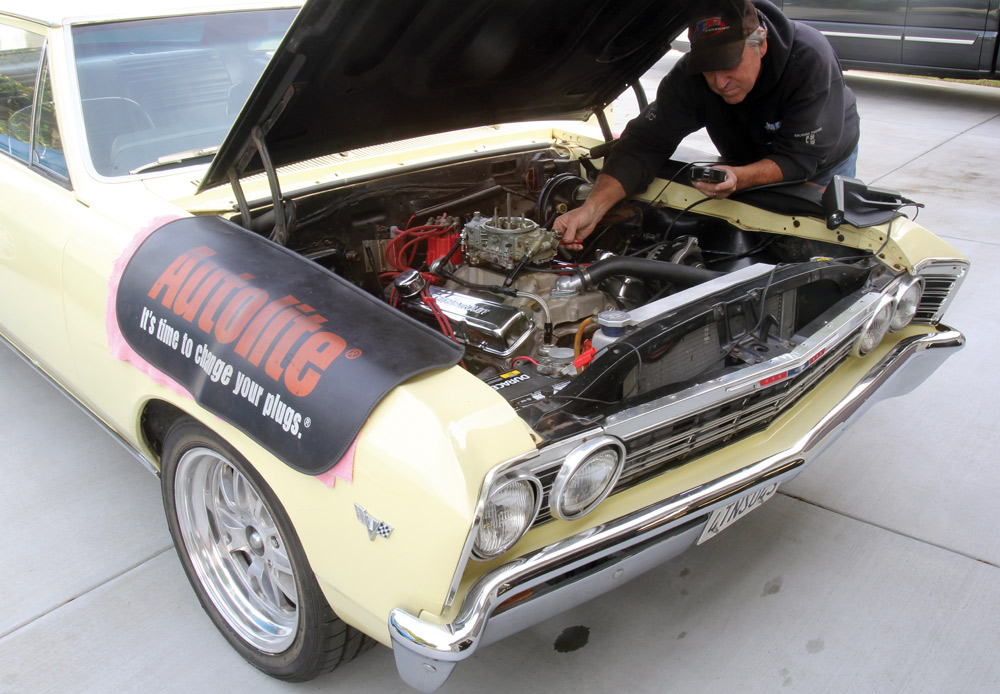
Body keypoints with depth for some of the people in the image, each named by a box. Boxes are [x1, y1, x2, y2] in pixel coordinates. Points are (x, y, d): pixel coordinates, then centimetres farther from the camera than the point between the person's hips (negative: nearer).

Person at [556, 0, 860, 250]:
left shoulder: (810, 59, -38)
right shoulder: (690, 76, -29)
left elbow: (799, 158, -37)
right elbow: (645, 143, -34)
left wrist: (738, 179, -58)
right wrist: (592, 208, -50)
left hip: (825, 166, -2)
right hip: (749, 168, 2)